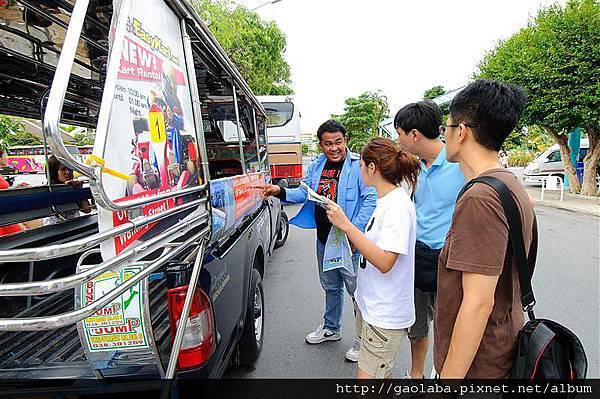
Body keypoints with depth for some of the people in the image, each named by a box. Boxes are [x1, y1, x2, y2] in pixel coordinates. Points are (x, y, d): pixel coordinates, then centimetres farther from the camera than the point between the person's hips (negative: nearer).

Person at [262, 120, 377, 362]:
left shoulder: (359, 165, -15)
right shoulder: (316, 166, 6)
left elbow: (371, 199, -18)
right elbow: (305, 193, 11)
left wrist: (355, 232, -24)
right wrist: (281, 192, -7)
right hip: (323, 239, 7)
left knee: (358, 290, 6)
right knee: (330, 286, 24)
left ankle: (363, 339, 26)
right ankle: (331, 328, 45)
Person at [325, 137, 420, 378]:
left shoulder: (398, 206, -21)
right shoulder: (386, 200, 8)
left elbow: (384, 262, -26)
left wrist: (346, 225, -26)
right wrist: (345, 227, 0)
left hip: (386, 315, -9)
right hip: (371, 304, 9)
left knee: (366, 375, 0)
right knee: (381, 373, 21)